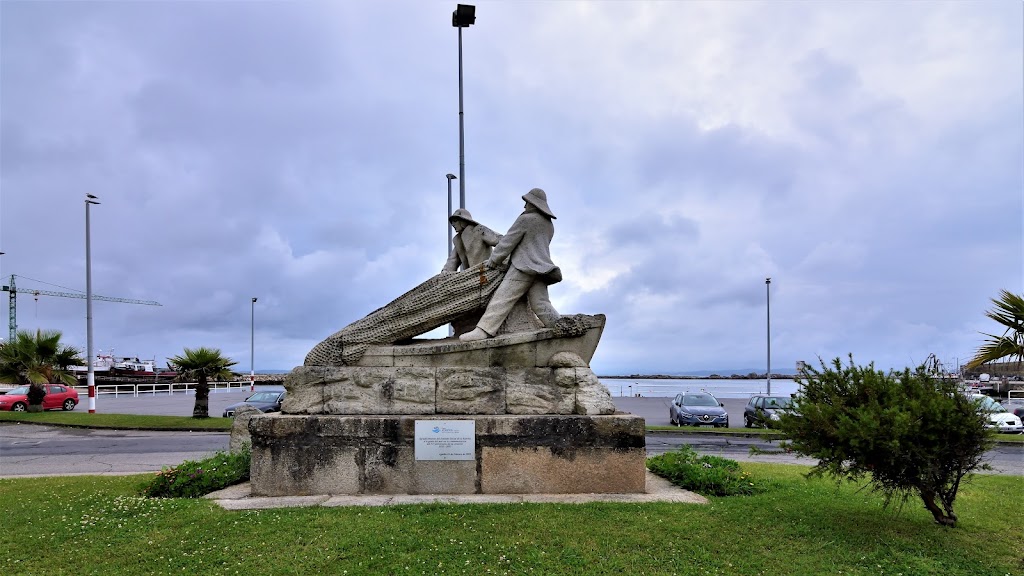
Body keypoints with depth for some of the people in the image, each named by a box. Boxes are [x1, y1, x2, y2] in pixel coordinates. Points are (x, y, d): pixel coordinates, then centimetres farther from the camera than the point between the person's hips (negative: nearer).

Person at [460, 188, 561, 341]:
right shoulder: (549, 225, 19)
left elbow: (508, 241, -2)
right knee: (541, 304, 2)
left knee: (502, 297, -13)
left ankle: (482, 330, -19)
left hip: (524, 266, -8)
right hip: (540, 268, 8)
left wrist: (493, 260, 6)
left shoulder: (525, 219, -4)